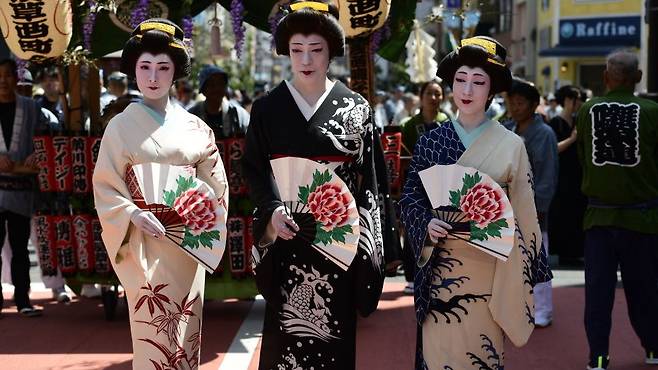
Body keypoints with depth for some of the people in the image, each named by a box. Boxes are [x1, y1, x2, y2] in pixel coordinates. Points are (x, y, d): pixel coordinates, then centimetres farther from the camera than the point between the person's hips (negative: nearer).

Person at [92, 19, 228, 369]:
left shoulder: (194, 127, 7)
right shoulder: (121, 126, -2)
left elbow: (214, 183, 10)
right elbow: (105, 187, -4)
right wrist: (134, 215, -19)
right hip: (145, 242, -3)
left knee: (185, 328, 8)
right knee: (153, 332, -5)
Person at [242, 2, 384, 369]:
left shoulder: (356, 107, 5)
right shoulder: (268, 108, 5)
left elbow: (367, 177, 4)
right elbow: (254, 167, 0)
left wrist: (365, 238, -3)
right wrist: (273, 210, -17)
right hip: (287, 235, 0)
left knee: (333, 333, 3)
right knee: (286, 334, 0)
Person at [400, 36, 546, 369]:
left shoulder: (511, 146, -2)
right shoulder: (431, 141, 3)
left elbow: (522, 215, 2)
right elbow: (410, 196, 6)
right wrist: (427, 223, -14)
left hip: (487, 271, -1)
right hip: (439, 269, 1)